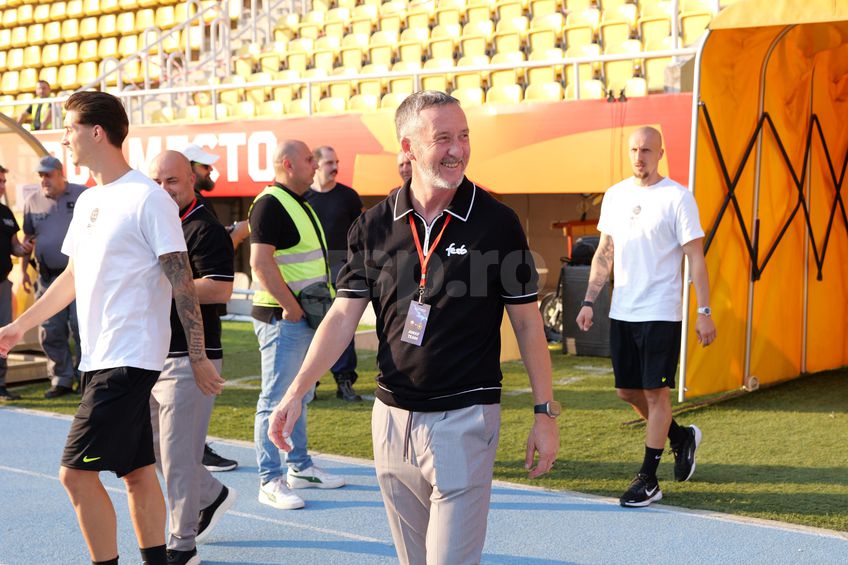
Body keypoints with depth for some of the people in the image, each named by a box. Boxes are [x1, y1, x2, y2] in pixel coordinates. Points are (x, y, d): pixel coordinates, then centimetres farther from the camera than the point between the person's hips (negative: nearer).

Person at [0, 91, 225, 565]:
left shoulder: (149, 199, -12)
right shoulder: (88, 201, 14)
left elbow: (182, 282, -13)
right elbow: (73, 278, 23)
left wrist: (198, 357, -14)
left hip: (130, 359, -8)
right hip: (100, 358, 8)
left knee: (77, 471, -10)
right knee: (138, 471, 13)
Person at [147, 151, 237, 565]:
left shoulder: (205, 230, -11)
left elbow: (219, 289, -22)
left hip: (189, 357, -9)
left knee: (177, 455, -3)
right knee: (151, 449, 17)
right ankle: (212, 496, 37)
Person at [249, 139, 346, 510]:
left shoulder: (299, 203, 18)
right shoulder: (270, 204, -14)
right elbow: (260, 261, -23)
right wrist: (290, 307, -21)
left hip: (305, 316, 10)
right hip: (282, 317, -10)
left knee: (300, 396, 18)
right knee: (276, 400, -5)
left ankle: (299, 466, 29)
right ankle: (270, 481, 0)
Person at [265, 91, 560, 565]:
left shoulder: (498, 222, -7)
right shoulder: (374, 227, 2)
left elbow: (527, 322, -2)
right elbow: (344, 316, 2)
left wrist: (545, 412, -4)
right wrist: (297, 392, -9)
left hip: (465, 418, -4)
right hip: (392, 417, 4)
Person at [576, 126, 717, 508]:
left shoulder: (677, 198, -7)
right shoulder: (614, 196, 10)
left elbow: (695, 258, -7)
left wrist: (704, 311, -12)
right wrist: (589, 301, 9)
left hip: (660, 314, -6)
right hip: (620, 314, 6)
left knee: (655, 391, -2)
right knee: (627, 391, 11)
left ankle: (648, 480, 7)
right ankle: (681, 437, 35)